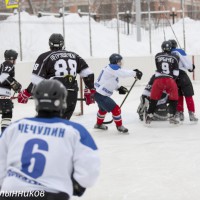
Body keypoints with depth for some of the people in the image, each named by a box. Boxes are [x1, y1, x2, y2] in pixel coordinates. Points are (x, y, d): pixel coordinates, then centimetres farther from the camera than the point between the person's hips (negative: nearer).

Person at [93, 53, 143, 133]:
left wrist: (118, 88, 9)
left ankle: (99, 124, 54)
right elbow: (123, 73, -32)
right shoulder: (112, 68, -19)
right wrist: (135, 73, -25)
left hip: (98, 93, 11)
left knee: (103, 108, 34)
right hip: (100, 95, -11)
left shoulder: (109, 68, 12)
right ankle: (119, 126, 4)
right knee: (115, 109, -10)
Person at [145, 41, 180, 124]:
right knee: (173, 98, 14)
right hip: (170, 80, -1)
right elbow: (176, 72, 2)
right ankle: (172, 116, 5)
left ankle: (149, 116, 11)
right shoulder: (175, 57, 4)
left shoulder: (157, 56, 9)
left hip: (158, 80, 1)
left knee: (154, 98, 14)